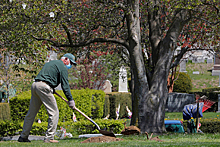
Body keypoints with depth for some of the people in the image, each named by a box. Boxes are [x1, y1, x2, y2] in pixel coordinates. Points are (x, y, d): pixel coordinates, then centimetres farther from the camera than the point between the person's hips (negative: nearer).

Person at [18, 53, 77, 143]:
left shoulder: (50, 63, 29)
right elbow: (65, 85, -6)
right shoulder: (63, 67, 2)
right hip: (44, 87, -9)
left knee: (31, 113, 14)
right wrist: (70, 99, -7)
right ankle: (49, 137, -9)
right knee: (54, 112, -4)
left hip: (35, 85, 9)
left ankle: (23, 136, 19)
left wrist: (52, 89, 28)